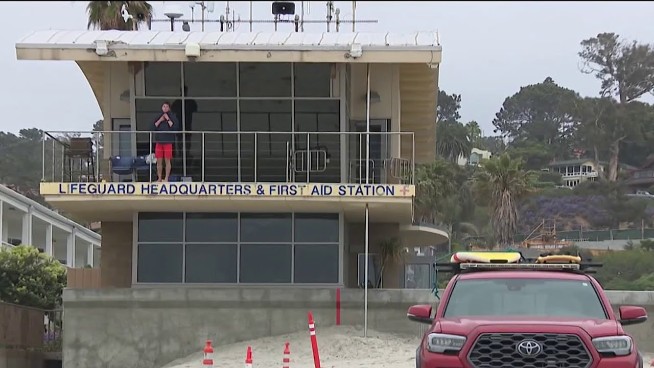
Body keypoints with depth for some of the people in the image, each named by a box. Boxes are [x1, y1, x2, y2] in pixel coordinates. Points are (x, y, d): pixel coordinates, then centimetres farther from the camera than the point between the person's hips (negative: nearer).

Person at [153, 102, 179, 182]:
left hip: (168, 141, -3)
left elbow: (174, 127, -11)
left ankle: (166, 178, 2)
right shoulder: (158, 116, 11)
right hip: (159, 141, 3)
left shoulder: (172, 116, 2)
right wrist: (160, 120, -7)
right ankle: (159, 178, 9)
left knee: (167, 160, -2)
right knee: (159, 161, 3)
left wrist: (168, 119, -11)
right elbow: (153, 127, 2)